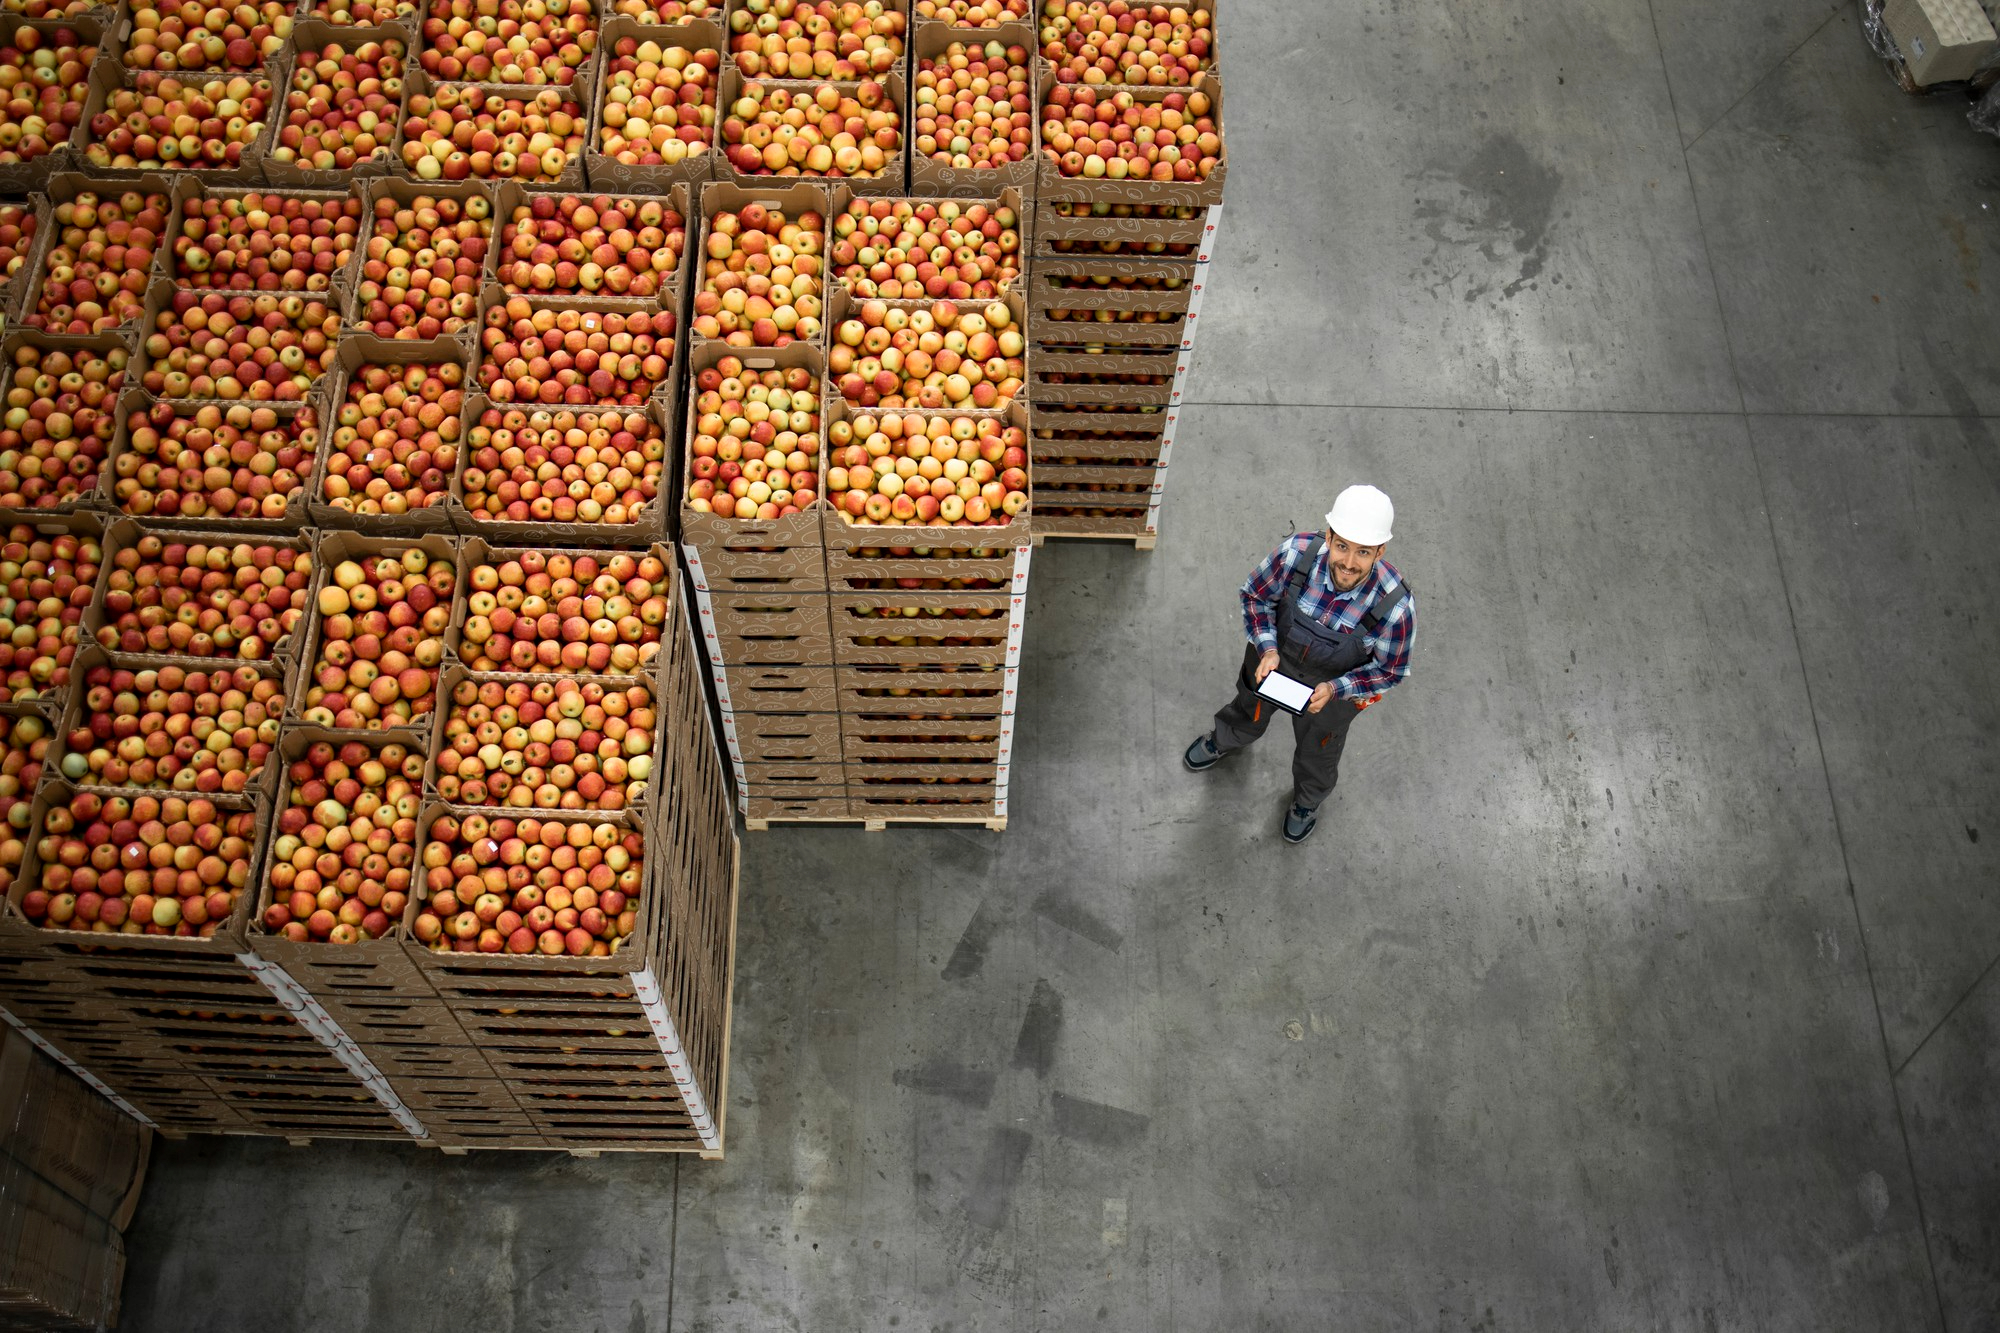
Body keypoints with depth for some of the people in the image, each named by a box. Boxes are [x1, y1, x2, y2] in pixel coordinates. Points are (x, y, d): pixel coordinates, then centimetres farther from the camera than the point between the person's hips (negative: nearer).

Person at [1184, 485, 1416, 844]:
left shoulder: (1395, 607, -40)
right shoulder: (1297, 554, -37)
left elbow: (1390, 671, -20)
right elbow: (1255, 596, -14)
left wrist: (1334, 690, -31)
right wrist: (1267, 649, -27)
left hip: (1335, 685, -1)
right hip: (1275, 658, 2)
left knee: (1317, 749, 30)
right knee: (1249, 714, 35)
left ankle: (1307, 802, 65)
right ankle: (1223, 742, 72)